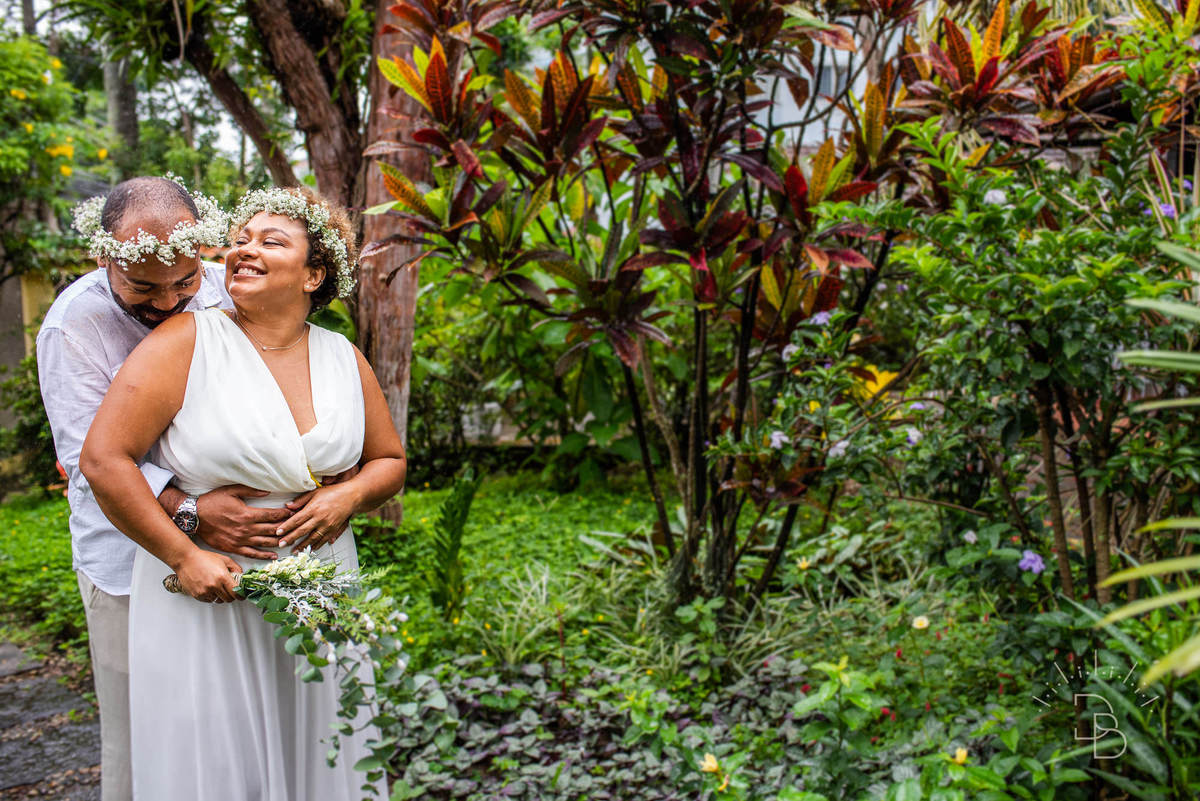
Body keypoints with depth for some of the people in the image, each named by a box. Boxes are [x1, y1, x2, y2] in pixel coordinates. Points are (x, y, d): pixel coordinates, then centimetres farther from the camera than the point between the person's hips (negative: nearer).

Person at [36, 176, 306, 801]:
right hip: (130, 566, -2)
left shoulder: (224, 292, -2)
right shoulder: (74, 323, -11)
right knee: (136, 739, 6)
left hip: (229, 548, 3)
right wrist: (189, 513, -29)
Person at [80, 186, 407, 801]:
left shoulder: (344, 358, 4)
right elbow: (103, 459, -13)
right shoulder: (185, 342, -10)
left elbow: (389, 462, 13)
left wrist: (349, 496, -9)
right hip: (206, 589, -4)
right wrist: (184, 556, -17)